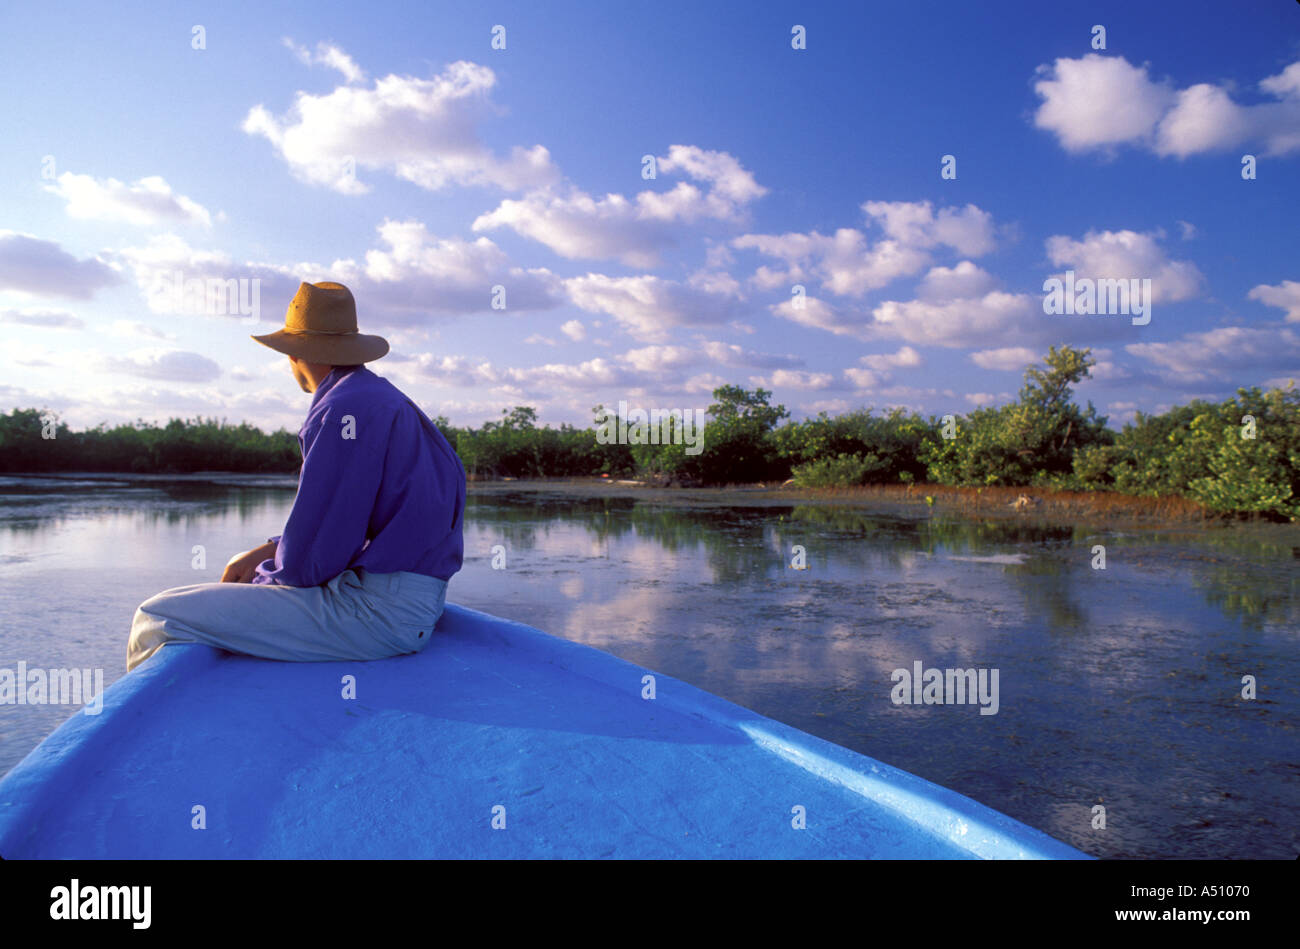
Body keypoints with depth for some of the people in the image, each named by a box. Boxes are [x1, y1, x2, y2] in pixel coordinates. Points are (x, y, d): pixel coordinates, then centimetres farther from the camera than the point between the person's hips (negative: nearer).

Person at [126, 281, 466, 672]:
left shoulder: (344, 409, -16)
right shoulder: (382, 397, 17)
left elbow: (308, 562, -16)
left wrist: (257, 578, 5)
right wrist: (267, 550, 12)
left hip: (376, 607, -10)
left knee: (158, 617, -8)